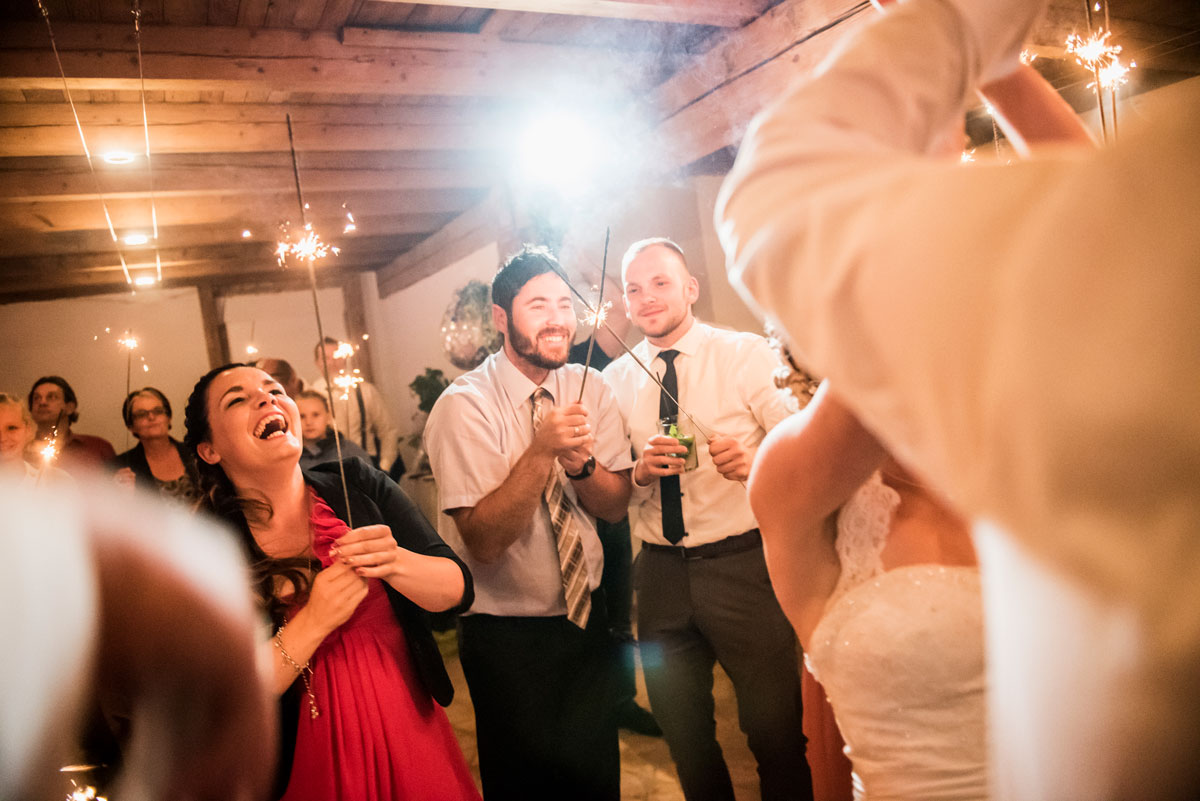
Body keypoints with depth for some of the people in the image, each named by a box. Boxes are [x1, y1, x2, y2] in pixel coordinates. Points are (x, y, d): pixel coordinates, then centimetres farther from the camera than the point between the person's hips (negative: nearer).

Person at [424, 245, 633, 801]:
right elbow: (484, 540, -24)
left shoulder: (590, 390, -2)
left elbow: (615, 506, -5)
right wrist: (541, 450, -34)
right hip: (507, 636, -5)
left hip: (587, 616, 5)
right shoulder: (465, 405, -19)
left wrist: (580, 459, -25)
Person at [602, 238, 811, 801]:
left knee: (775, 730, 7)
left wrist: (753, 462, -27)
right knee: (683, 734, 19)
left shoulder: (747, 354, -4)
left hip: (743, 564, -3)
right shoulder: (615, 379, 6)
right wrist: (642, 471, -13)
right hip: (660, 573, 4)